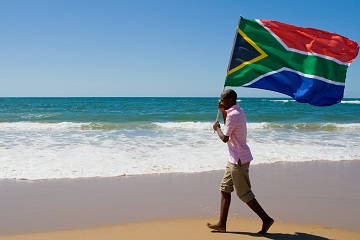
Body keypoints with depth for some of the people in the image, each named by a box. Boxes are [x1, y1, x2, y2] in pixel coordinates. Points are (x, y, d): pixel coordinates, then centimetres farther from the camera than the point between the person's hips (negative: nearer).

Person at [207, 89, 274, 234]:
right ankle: (222, 224, 16)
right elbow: (229, 127, 26)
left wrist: (217, 128, 1)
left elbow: (225, 138, -18)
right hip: (235, 158, 11)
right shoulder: (238, 111, 11)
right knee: (225, 189, 12)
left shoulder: (233, 115, -21)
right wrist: (223, 111, 15)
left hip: (239, 159, -11)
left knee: (244, 193, -1)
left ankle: (266, 219, 9)